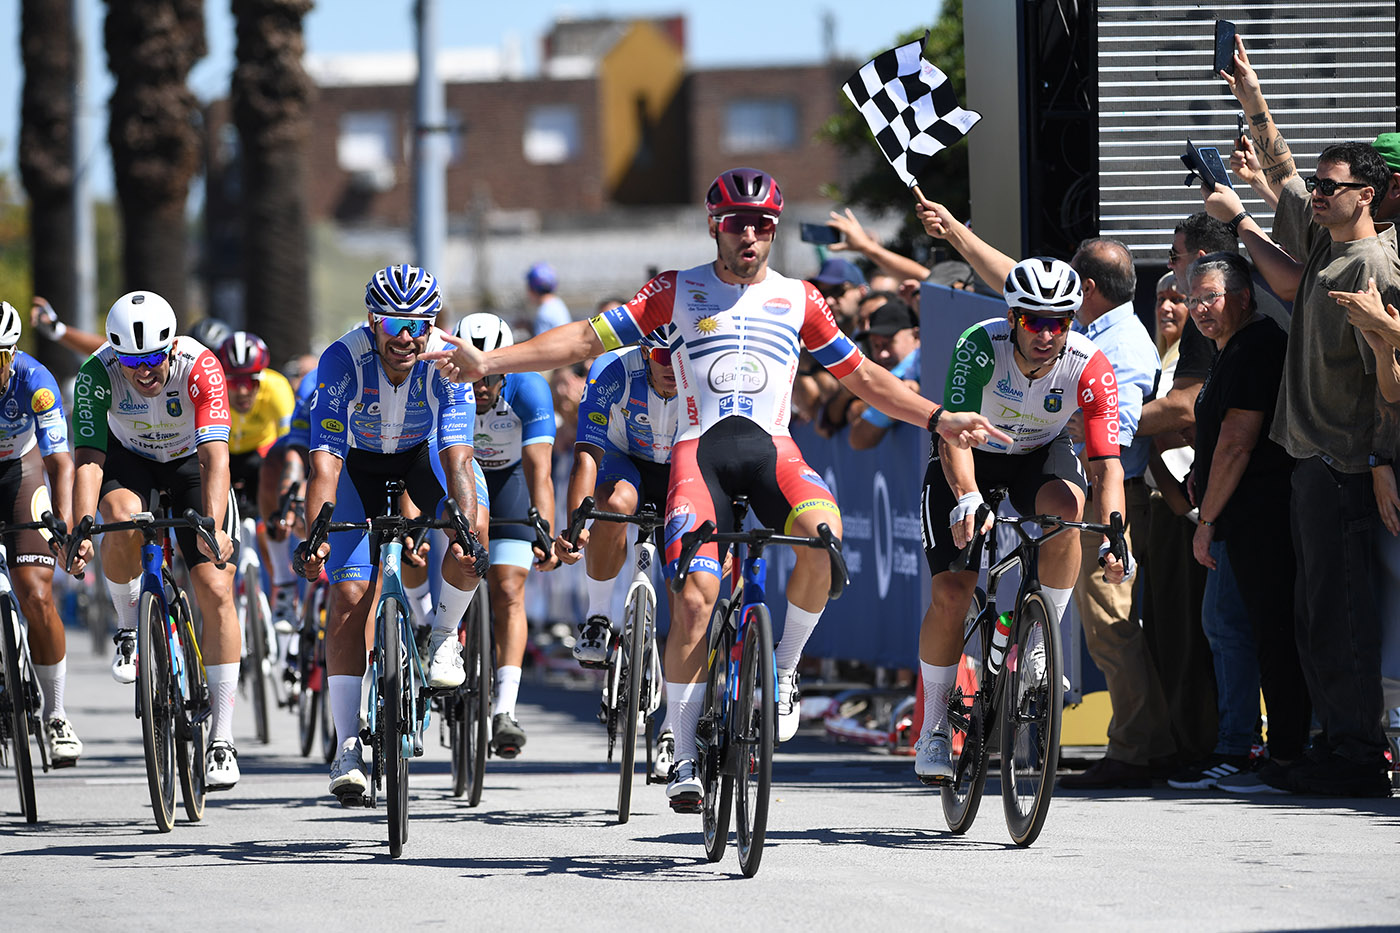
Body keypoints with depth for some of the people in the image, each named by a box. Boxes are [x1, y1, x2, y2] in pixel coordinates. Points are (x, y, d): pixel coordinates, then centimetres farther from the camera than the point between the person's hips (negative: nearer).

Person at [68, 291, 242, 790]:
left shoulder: (199, 367, -33)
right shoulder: (97, 373, -29)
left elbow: (214, 457, -39)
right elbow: (88, 458, -33)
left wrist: (213, 527, -54)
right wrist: (82, 531, -47)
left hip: (190, 463, 0)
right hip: (128, 457, 0)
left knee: (216, 592, -13)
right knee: (122, 519, -36)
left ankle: (222, 738, -6)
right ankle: (129, 631, -8)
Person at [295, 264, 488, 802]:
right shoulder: (343, 361, -32)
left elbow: (457, 458, -38)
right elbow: (325, 459, -38)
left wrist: (468, 531, -53)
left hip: (422, 453, 1)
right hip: (359, 461, -1)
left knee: (470, 549, -28)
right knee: (349, 596, -14)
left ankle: (444, 635, 3)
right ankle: (348, 750, -10)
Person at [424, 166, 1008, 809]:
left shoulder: (798, 299, 15)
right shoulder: (677, 291, 11)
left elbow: (863, 377, 21)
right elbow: (588, 338, 7)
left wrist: (938, 421, 11)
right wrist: (487, 363, -2)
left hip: (771, 448, 1)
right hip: (700, 449, -1)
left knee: (823, 531, -32)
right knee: (695, 598, -18)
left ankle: (786, 664, -8)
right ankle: (684, 758, -7)